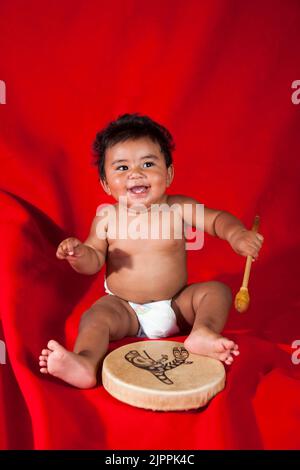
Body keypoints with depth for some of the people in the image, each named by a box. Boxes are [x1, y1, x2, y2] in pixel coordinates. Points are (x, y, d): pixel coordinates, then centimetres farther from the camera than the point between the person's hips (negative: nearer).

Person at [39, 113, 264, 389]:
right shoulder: (107, 216, -6)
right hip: (124, 309, 0)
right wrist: (79, 254, -25)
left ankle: (203, 333, -36)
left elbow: (216, 219, -10)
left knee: (217, 290, -16)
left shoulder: (178, 208, -7)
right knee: (95, 316, -26)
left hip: (177, 305, 1)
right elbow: (94, 260, -1)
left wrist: (236, 233, -32)